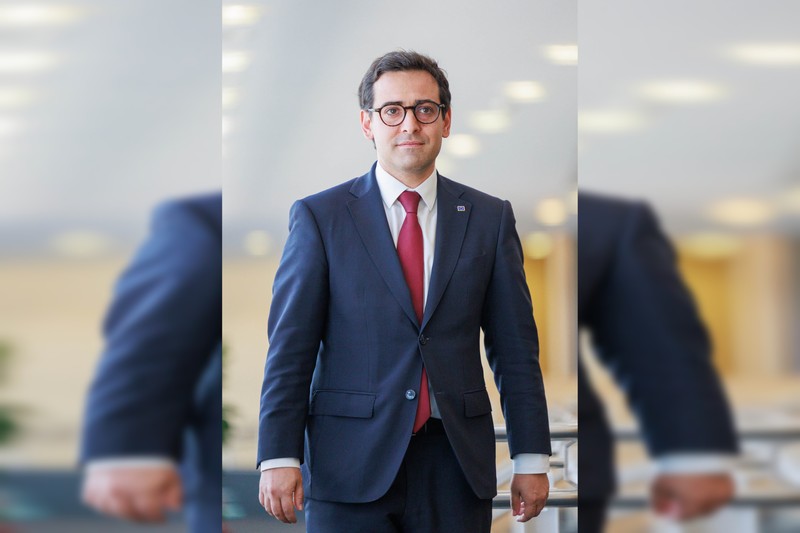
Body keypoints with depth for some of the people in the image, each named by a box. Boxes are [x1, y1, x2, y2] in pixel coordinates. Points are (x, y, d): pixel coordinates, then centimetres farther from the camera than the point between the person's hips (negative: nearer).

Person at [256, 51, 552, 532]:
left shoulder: (489, 218, 8)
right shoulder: (319, 217, 2)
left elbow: (516, 349, 8)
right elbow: (290, 349, -1)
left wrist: (531, 458, 4)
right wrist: (279, 457, -9)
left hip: (457, 469, 2)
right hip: (351, 471, -2)